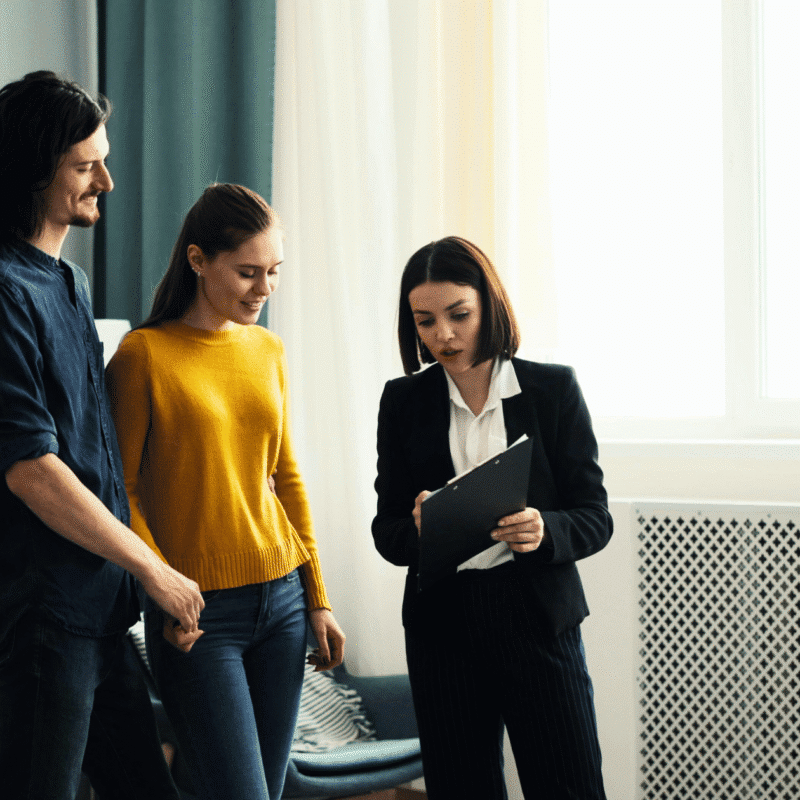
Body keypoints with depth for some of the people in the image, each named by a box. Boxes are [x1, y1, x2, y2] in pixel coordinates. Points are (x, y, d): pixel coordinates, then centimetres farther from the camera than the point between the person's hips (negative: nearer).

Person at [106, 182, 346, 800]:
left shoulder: (268, 350, 10)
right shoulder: (144, 354, -8)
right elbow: (120, 491, -6)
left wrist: (318, 598, 13)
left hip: (284, 598, 6)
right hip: (200, 611, -6)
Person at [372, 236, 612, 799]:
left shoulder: (554, 389, 0)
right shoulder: (404, 401, 5)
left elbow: (595, 519, -1)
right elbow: (385, 531, 5)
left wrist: (544, 531, -23)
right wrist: (418, 530, -18)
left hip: (539, 619, -1)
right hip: (442, 622, 2)